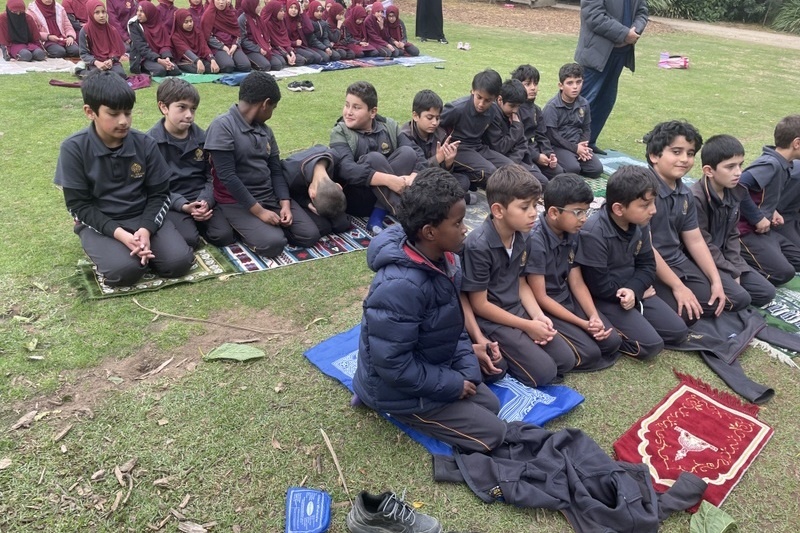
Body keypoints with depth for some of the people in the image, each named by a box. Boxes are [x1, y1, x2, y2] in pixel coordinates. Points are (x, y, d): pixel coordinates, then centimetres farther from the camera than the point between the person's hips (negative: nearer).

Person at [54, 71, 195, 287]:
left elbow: (159, 193, 0)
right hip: (99, 223, -2)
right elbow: (79, 205, -9)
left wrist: (146, 229, -18)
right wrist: (119, 234, -23)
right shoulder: (74, 148, -12)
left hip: (143, 217, 2)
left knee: (180, 262, -20)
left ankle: (139, 245, 8)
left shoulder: (145, 143, -6)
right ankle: (109, 250, 5)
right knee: (125, 270, -29)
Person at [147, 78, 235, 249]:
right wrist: (183, 205, -22)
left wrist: (206, 201, -14)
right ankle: (186, 223, 7)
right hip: (171, 201, -4)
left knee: (224, 235, -16)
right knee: (189, 240, -27)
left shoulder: (201, 136, 6)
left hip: (200, 198, 4)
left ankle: (196, 222, 11)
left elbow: (211, 175, 6)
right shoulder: (152, 141, -7)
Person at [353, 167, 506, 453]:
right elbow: (392, 364, -30)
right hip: (399, 387, -8)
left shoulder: (442, 258, -8)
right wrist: (453, 384, -19)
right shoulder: (400, 286, -37)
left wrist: (468, 369, -5)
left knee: (491, 404, 18)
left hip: (432, 365, 8)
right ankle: (408, 414, 5)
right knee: (492, 434, -3)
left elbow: (453, 323, 6)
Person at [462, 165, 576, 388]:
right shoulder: (477, 246, -25)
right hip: (490, 320, -7)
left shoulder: (523, 237, -3)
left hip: (518, 310, 7)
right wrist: (527, 326, -15)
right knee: (544, 372, -13)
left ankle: (507, 354, 13)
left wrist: (538, 316, -7)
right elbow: (479, 305, -19)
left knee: (566, 360, 3)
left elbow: (521, 283, 10)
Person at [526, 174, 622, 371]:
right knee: (589, 353, -18)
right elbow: (540, 298, -21)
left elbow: (577, 283, 4)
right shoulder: (535, 242, -25)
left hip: (567, 298, 7)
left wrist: (594, 316, -11)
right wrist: (583, 324, -18)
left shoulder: (572, 235, -1)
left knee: (612, 342, -3)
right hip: (544, 308, -7)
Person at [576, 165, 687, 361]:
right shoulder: (593, 234, -27)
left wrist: (633, 290, -17)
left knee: (678, 332, 4)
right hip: (604, 298, -8)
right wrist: (631, 294, -10)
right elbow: (599, 286, -23)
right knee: (651, 345, -18)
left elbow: (647, 265, 3)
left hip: (632, 289, 8)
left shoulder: (640, 223, -3)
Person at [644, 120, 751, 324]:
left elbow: (695, 241, 12)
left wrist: (716, 281, 4)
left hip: (679, 261, 9)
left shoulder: (685, 194, 7)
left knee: (739, 298, 9)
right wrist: (677, 287, -17)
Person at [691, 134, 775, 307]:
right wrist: (731, 273, -14)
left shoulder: (734, 192, 1)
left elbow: (732, 235, 7)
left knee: (766, 292, 4)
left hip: (725, 257, 8)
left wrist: (736, 269, -4)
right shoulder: (695, 198, -24)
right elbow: (703, 246, -20)